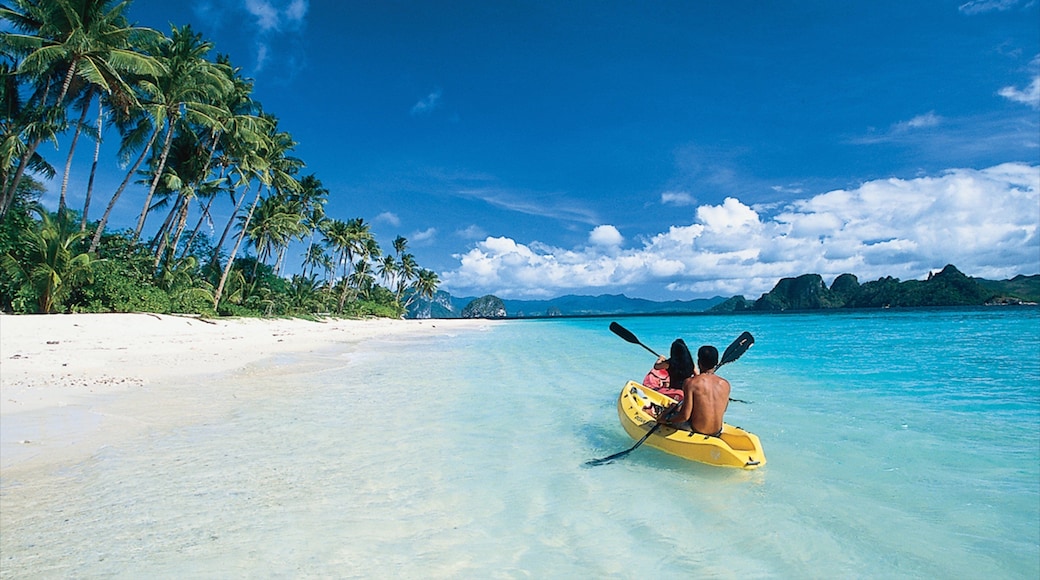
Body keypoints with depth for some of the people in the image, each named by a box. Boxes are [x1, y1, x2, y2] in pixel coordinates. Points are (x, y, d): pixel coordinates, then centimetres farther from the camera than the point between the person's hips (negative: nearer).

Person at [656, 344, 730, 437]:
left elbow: (685, 416, -21)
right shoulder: (725, 384, -5)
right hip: (717, 432, 5)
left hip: (695, 430, -5)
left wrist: (666, 420, -2)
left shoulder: (690, 382, -18)